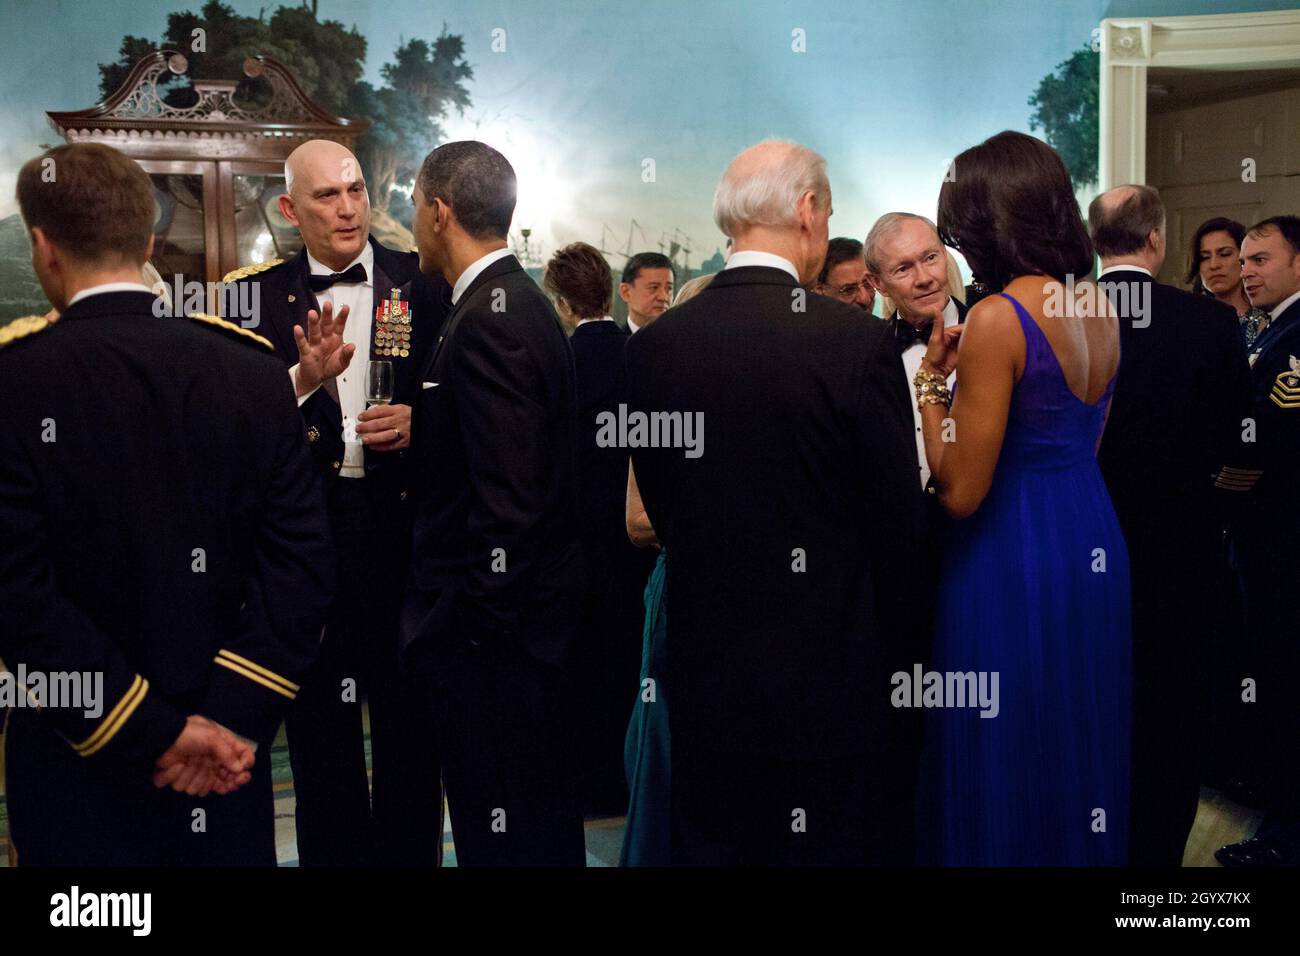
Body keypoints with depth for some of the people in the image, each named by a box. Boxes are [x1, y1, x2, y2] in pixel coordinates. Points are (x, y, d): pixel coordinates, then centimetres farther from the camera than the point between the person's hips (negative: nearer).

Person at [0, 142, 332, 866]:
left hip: (79, 784, -2)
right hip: (232, 755, 3)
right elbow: (304, 564, -9)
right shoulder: (255, 367, -5)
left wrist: (157, 732, -12)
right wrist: (232, 716, -9)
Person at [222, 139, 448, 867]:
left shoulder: (424, 284, 2)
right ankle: (333, 855, 29)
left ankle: (409, 853, 26)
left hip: (402, 527, 0)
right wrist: (305, 380, -19)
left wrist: (419, 421, -13)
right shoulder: (257, 295, 4)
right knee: (319, 728, 13)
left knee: (409, 722, 9)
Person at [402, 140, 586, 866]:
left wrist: (477, 626, -18)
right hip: (533, 612, 10)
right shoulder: (521, 302, 12)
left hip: (496, 634, -10)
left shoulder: (489, 322, -18)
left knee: (508, 837, 3)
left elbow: (507, 498, -23)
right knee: (542, 825, 21)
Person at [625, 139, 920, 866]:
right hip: (831, 678, -3)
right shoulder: (859, 342, -15)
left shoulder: (655, 344, -4)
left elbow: (661, 507, 5)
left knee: (708, 846, 16)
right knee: (830, 845, 12)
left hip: (705, 674, 4)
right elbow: (900, 524, -9)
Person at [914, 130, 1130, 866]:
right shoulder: (1101, 309, 5)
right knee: (1082, 749, 21)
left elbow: (961, 492, -18)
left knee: (1007, 768, 7)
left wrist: (931, 383, -7)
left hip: (1013, 557, -8)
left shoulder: (998, 320, -18)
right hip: (1094, 548, 8)